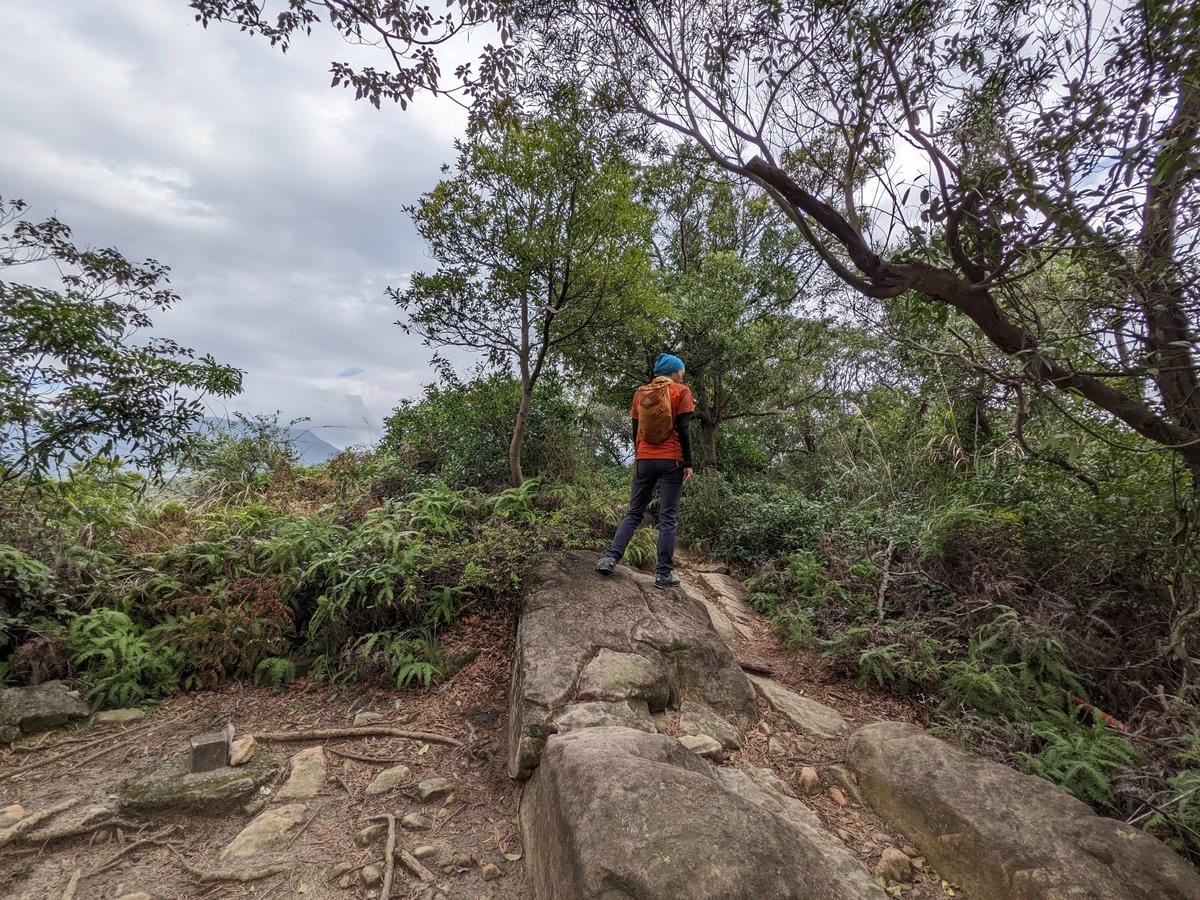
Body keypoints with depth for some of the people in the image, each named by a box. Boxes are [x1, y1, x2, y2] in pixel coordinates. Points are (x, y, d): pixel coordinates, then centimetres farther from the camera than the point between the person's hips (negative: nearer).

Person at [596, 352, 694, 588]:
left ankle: (610, 557, -1)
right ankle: (664, 573, 1)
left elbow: (635, 430, 12)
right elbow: (683, 429, -7)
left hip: (645, 460, 4)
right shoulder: (681, 391, 1)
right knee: (668, 518, 0)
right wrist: (688, 462, -5)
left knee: (634, 513, 12)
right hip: (671, 460, -4)